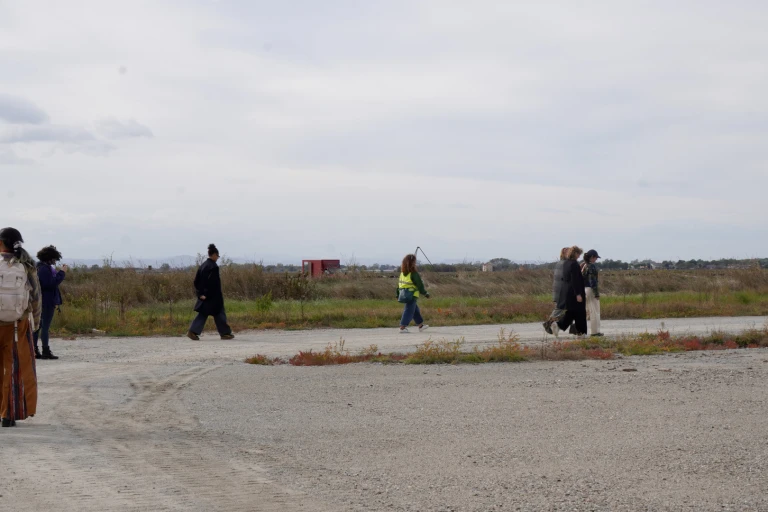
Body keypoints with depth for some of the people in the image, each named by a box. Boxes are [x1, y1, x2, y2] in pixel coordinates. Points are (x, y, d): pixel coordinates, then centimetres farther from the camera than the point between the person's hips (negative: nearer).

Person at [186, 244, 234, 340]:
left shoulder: (203, 265, 9)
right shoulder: (213, 266, -17)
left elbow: (196, 281, 11)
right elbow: (214, 283, -22)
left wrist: (200, 293, 12)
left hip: (205, 296, 8)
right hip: (214, 296, -8)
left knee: (203, 314, 9)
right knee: (219, 314, 4)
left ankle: (193, 331, -2)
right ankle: (225, 333, 13)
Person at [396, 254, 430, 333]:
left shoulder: (402, 273, 6)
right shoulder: (413, 273, -16)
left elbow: (399, 283, 11)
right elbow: (420, 284, -11)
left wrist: (398, 295, 18)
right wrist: (425, 293, 1)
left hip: (403, 294, 8)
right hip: (412, 295, -8)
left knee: (416, 310, 20)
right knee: (409, 311, -2)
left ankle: (421, 325, 30)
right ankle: (402, 327, -6)